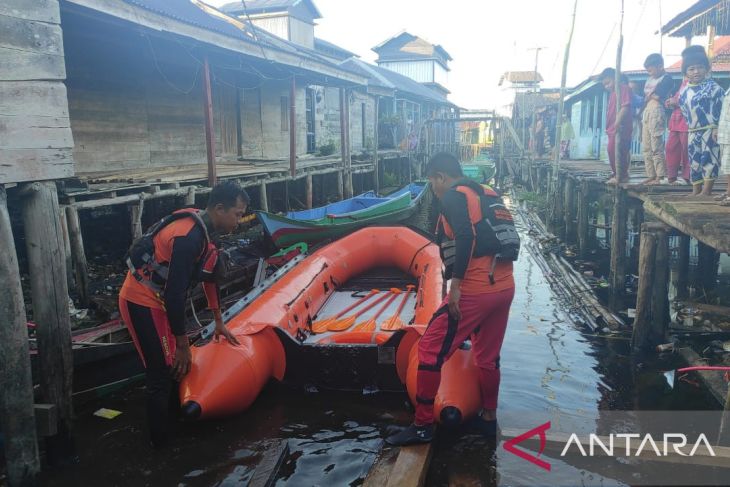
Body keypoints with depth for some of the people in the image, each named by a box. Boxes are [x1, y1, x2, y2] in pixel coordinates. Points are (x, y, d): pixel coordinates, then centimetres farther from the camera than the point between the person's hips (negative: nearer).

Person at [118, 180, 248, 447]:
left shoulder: (203, 228, 2)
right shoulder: (189, 238, -29)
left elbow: (209, 274, 14)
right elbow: (174, 294, -28)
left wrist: (219, 322, 22)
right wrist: (183, 344, -18)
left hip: (155, 299, 9)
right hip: (142, 304, -9)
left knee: (172, 368, 18)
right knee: (162, 375, -2)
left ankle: (174, 423, 34)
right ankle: (161, 444, 13)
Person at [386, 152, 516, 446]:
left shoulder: (453, 196, -5)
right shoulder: (490, 196, 19)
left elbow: (465, 237, -22)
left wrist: (455, 284, -21)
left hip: (474, 290, -9)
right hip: (504, 287, 9)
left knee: (430, 350, 0)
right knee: (487, 355, 22)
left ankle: (423, 425, 6)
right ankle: (488, 418, 34)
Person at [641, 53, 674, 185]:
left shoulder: (667, 79, -3)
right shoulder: (650, 79, 20)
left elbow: (657, 96, -14)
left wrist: (649, 95, 2)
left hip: (656, 113, -8)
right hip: (646, 113, 9)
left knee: (656, 147, -11)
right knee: (647, 148, 7)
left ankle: (660, 176, -10)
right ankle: (651, 175, 11)